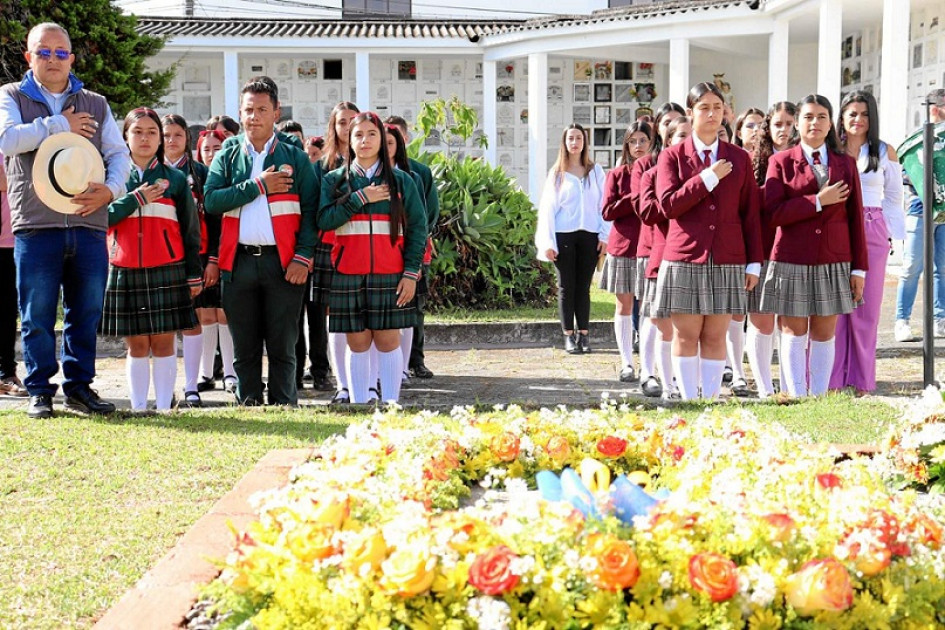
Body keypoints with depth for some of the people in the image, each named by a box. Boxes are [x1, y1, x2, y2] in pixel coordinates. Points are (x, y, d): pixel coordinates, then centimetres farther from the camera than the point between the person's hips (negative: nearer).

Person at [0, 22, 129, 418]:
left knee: (87, 313, 5)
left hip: (89, 224, 3)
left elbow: (119, 154, 11)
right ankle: (40, 392, 9)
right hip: (36, 225, -2)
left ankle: (79, 386, 15)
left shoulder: (95, 105, 17)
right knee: (37, 315, 0)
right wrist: (60, 125, -8)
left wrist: (110, 189, -8)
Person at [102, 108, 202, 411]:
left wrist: (194, 274, 4)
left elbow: (190, 230, 8)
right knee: (136, 345, 4)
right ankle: (138, 407, 10)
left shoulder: (175, 178, 7)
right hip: (125, 271, 1)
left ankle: (164, 406, 5)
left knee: (163, 342, 0)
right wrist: (136, 199, -11)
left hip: (167, 271, -1)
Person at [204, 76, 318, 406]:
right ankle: (248, 405, 15)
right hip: (238, 263, 2)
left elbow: (311, 210, 2)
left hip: (282, 262, -2)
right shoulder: (227, 157, 12)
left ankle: (283, 408, 7)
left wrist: (303, 257, -9)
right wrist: (257, 186, -9)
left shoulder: (294, 156, 7)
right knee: (244, 346, 7)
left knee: (282, 345, 1)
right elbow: (211, 200, -4)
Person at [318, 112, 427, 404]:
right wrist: (361, 198, -12)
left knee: (388, 339, -1)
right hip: (348, 274, 1)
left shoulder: (401, 180, 7)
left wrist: (411, 271, -4)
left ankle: (391, 403, 6)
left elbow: (418, 228, 4)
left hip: (389, 274, 0)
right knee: (357, 342, 4)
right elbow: (324, 219, -7)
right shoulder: (334, 180, 8)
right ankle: (358, 403, 11)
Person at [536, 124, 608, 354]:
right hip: (564, 236, -1)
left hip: (589, 236, 1)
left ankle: (583, 334, 9)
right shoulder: (557, 173, 7)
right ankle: (569, 336, 5)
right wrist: (548, 242, -3)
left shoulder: (595, 171, 9)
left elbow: (603, 204, 7)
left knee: (583, 287, 4)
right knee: (567, 288, 2)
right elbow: (548, 208, 4)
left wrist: (604, 235, -3)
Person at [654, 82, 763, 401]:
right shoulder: (672, 156, 4)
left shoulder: (739, 158, 10)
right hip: (685, 257, -1)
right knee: (685, 335, 0)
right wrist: (709, 177, -12)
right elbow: (668, 205, -10)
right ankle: (689, 400, 7)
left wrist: (754, 263, 5)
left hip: (727, 260, 2)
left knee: (715, 336, 4)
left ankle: (711, 399, 9)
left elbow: (750, 213, 10)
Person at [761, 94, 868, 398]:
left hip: (834, 263, 2)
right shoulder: (781, 162, 3)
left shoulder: (845, 164, 10)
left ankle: (819, 396, 12)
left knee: (824, 334, 5)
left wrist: (859, 268, 3)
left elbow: (855, 218, 8)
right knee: (793, 333, 0)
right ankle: (796, 398, 5)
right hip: (792, 261, -2)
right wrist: (818, 201, -13)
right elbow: (773, 213, -9)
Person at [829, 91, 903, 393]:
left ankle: (861, 382, 12)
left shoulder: (885, 152, 8)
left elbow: (893, 197, 13)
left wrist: (893, 233, 5)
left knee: (865, 308, 4)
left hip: (871, 233, 1)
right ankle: (829, 381, 5)